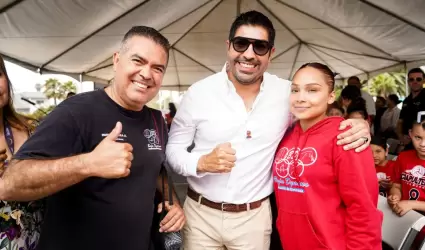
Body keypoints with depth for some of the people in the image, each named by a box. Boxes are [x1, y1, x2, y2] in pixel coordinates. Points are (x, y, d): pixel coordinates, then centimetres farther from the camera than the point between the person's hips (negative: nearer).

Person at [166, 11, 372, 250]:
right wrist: (201, 163, -21)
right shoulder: (199, 92, -9)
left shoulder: (288, 92, -6)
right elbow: (173, 148, -1)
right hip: (200, 213, 0)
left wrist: (357, 125, -11)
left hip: (254, 217, 1)